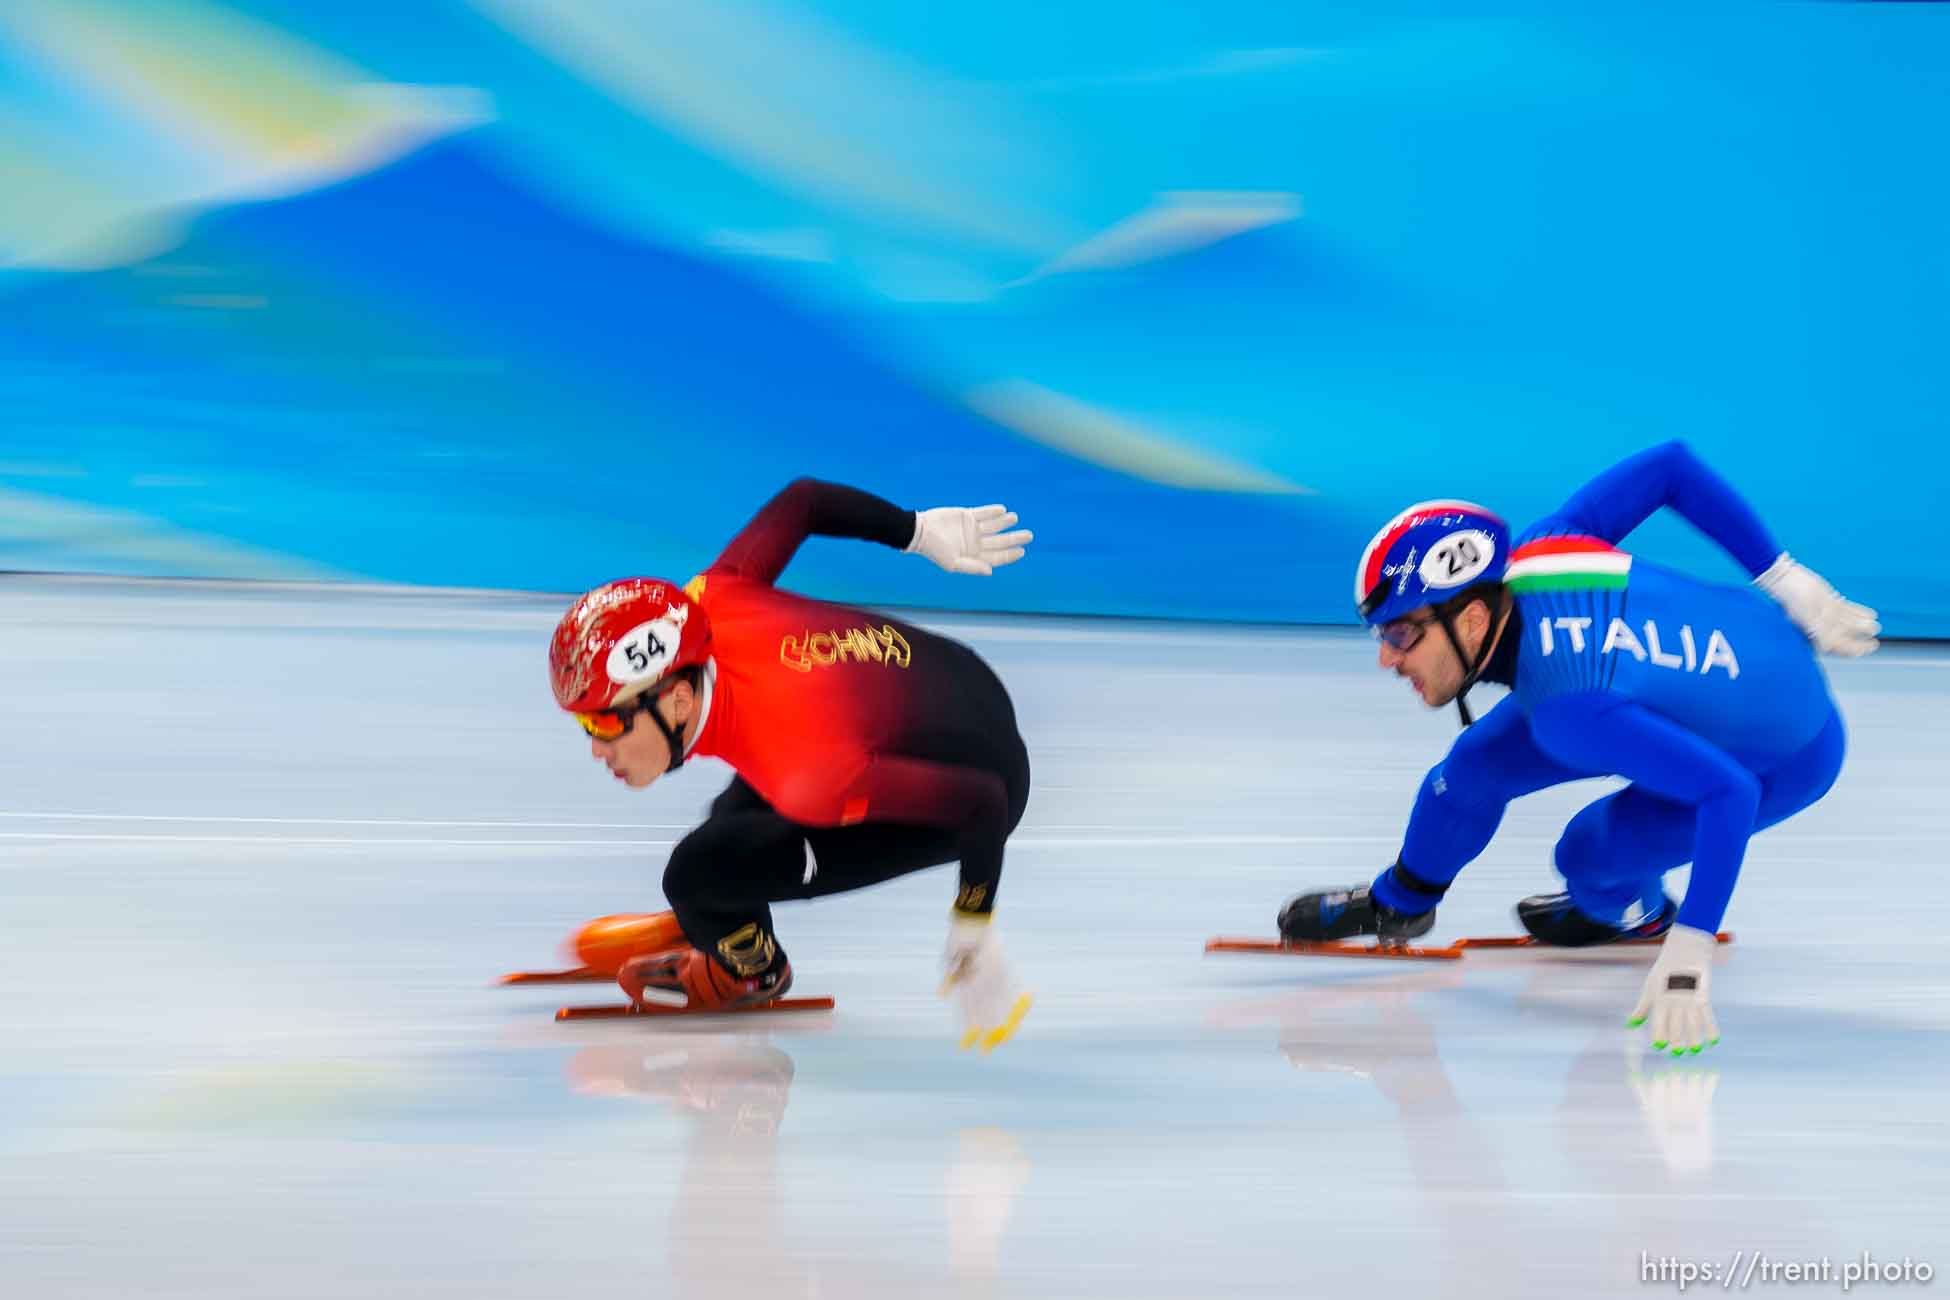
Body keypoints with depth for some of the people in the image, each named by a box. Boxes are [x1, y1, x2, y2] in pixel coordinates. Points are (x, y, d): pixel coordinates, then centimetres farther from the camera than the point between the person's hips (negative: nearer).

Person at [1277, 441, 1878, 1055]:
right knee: (1479, 762, 3)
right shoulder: (1535, 556, -24)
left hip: (1784, 760, -7)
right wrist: (1787, 585, -7)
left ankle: (1640, 914, 26)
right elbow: (1670, 465, -16)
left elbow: (1728, 793, -45)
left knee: (1591, 852, -11)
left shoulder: (1568, 710, -42)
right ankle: (1397, 902, 32)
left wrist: (1687, 955, -47)